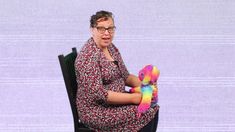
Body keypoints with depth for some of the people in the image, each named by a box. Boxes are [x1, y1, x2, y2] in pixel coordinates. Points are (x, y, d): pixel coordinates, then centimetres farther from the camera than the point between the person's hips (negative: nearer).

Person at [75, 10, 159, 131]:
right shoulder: (89, 55, -21)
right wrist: (133, 98, -24)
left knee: (152, 107, -4)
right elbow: (98, 93, -26)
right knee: (144, 115, -17)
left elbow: (125, 76, 14)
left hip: (115, 99, 8)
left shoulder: (111, 47, 7)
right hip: (96, 110, -8)